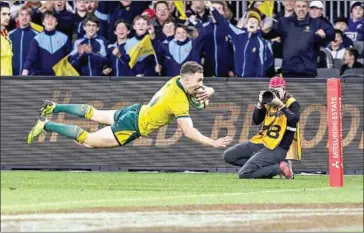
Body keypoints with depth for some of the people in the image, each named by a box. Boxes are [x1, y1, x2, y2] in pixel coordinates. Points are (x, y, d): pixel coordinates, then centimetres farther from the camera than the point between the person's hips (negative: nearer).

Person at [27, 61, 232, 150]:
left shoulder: (176, 81, -5)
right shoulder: (179, 101, -31)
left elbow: (204, 90, 11)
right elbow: (189, 132, -33)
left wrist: (207, 91, -13)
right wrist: (214, 143, -35)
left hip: (135, 111, 9)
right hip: (130, 128, -9)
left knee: (92, 114, 30)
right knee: (87, 141, 0)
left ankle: (53, 107, 38)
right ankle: (45, 125, 1)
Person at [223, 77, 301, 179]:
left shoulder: (291, 103, -6)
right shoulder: (268, 102, 13)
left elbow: (294, 120, -25)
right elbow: (256, 121, 8)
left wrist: (280, 104, -30)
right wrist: (260, 103, -7)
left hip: (276, 148, -8)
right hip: (259, 142, 8)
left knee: (244, 174, -21)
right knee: (228, 155, 1)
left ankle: (280, 167, -4)